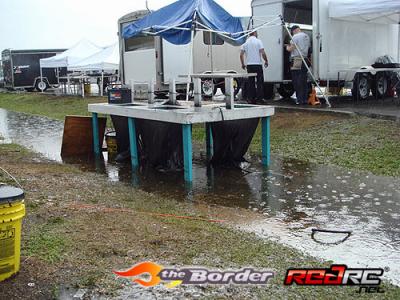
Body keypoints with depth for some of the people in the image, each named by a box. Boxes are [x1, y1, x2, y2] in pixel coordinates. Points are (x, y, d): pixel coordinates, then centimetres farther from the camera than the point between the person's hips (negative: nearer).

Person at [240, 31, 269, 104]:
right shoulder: (258, 41, -5)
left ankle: (251, 99, 8)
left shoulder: (245, 43, 6)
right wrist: (266, 61, 2)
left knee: (251, 82, 8)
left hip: (249, 65, 4)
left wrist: (243, 64, 13)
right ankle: (259, 98, -2)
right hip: (257, 64, -4)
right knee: (260, 81, 1)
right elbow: (263, 53, -11)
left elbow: (241, 55, 3)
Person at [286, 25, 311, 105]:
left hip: (297, 60, -8)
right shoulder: (307, 36, 16)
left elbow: (291, 49, -11)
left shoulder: (295, 37, -8)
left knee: (296, 81, -4)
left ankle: (299, 99, -5)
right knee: (304, 80, 11)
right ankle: (305, 99, 14)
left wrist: (288, 47, 12)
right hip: (305, 59, 8)